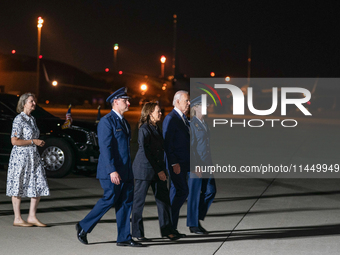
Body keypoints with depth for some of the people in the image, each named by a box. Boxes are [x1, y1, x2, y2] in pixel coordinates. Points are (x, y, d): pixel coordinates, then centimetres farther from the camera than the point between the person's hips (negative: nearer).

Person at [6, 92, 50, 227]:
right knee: (18, 187, 0)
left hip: (33, 156, 8)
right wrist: (34, 141, -16)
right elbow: (14, 141, -18)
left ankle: (32, 217, 10)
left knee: (39, 186, 4)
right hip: (20, 156, -8)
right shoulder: (19, 119, -11)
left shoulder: (32, 119, 13)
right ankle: (17, 219, 7)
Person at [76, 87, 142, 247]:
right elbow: (105, 148, -18)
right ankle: (84, 227, 10)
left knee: (126, 202, 6)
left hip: (125, 171, 9)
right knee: (109, 200, -5)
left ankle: (124, 238, 9)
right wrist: (112, 171, -24)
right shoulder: (107, 121, -12)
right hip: (112, 171, -9)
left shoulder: (123, 121, 17)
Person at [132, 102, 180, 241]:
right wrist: (158, 171, -16)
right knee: (139, 200, 1)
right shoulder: (144, 129, -13)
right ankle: (137, 232, 10)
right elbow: (145, 152, -16)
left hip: (157, 170, 8)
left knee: (164, 198, 5)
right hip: (144, 168, -8)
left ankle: (167, 230, 11)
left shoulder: (156, 128, 13)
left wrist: (161, 169, 11)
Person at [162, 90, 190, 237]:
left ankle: (171, 228, 12)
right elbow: (167, 143, -16)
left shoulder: (183, 118, 17)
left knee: (177, 193, 9)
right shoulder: (170, 118, -12)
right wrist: (174, 163, -20)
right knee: (182, 192, -13)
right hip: (175, 163, -9)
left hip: (183, 164, 9)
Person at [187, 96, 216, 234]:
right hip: (196, 165, -9)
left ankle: (198, 217, 20)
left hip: (206, 164, 9)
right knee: (195, 194, -1)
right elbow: (190, 147, -16)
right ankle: (193, 224, 8)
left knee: (210, 191, 8)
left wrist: (210, 164, 18)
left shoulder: (204, 124, 15)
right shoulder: (192, 125, -11)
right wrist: (195, 166, -20)